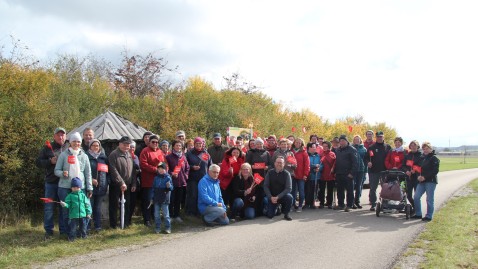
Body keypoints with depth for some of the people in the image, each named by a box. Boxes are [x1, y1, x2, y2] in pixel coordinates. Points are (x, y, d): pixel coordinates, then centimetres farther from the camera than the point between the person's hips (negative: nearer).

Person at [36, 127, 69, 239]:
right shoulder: (47, 147, 5)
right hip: (51, 182, 0)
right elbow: (38, 162, 3)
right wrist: (50, 161, -12)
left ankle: (64, 230, 16)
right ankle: (48, 230, 14)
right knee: (49, 207, 3)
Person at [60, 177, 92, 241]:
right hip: (73, 215, -2)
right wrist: (64, 204, -28)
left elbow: (87, 205, 7)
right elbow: (68, 204, -5)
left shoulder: (83, 195, 5)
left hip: (83, 215, 2)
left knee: (83, 227, 13)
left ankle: (83, 235, 32)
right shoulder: (70, 196, 0)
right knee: (73, 227, -1)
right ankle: (71, 237, 14)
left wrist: (88, 213, 4)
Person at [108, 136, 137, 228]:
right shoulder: (113, 155, -9)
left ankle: (126, 223, 20)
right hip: (116, 185, -6)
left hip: (127, 185, 6)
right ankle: (113, 224, 10)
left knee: (127, 205, 10)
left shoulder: (129, 155, 13)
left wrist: (133, 183, 8)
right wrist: (121, 183, -19)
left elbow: (133, 170, 15)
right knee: (114, 205, 2)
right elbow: (114, 171, -17)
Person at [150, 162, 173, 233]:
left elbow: (171, 188, -6)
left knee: (166, 214, 2)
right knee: (156, 215, 8)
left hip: (165, 199, -4)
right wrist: (151, 198, 7)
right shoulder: (156, 178, 5)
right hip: (156, 199, 4)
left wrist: (169, 186, -30)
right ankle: (157, 228, 18)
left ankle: (167, 228, 11)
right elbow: (153, 188, 9)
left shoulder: (168, 178, -5)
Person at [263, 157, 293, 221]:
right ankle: (276, 209, 25)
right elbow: (265, 186, -4)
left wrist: (278, 197, -22)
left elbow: (288, 188, -14)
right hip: (272, 197, 1)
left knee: (289, 197, -33)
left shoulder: (286, 174, -9)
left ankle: (286, 214, -7)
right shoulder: (270, 173, -3)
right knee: (270, 215, -11)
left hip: (282, 196, -1)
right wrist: (271, 197, -17)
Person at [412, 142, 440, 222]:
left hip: (431, 181, -6)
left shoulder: (434, 158, -4)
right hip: (422, 181, 7)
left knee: (429, 199, -1)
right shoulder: (422, 158, 15)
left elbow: (435, 170, -12)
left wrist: (425, 177, -17)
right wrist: (419, 176, -3)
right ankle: (418, 214, 13)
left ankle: (429, 216, 6)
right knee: (416, 197, 2)